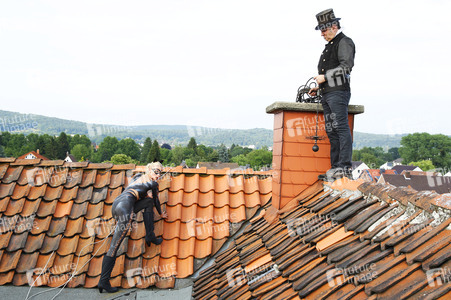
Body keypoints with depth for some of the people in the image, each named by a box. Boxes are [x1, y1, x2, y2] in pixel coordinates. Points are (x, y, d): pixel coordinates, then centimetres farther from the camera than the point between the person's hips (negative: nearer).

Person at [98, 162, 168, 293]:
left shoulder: (138, 176, 30)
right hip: (126, 205, -8)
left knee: (149, 202, 24)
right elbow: (157, 201, 26)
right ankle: (103, 281, -6)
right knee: (114, 247, -8)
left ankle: (150, 236, 22)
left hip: (115, 205, 8)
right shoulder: (153, 183, 12)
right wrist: (161, 213, 43)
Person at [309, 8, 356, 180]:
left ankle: (345, 167, -15)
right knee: (331, 131, 5)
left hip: (338, 92, -9)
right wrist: (318, 87, 17)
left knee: (341, 128, -14)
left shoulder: (344, 42, -1)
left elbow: (346, 67, -15)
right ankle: (335, 168, 7)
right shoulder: (329, 46, 26)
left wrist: (325, 77, -14)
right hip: (327, 94, 9)